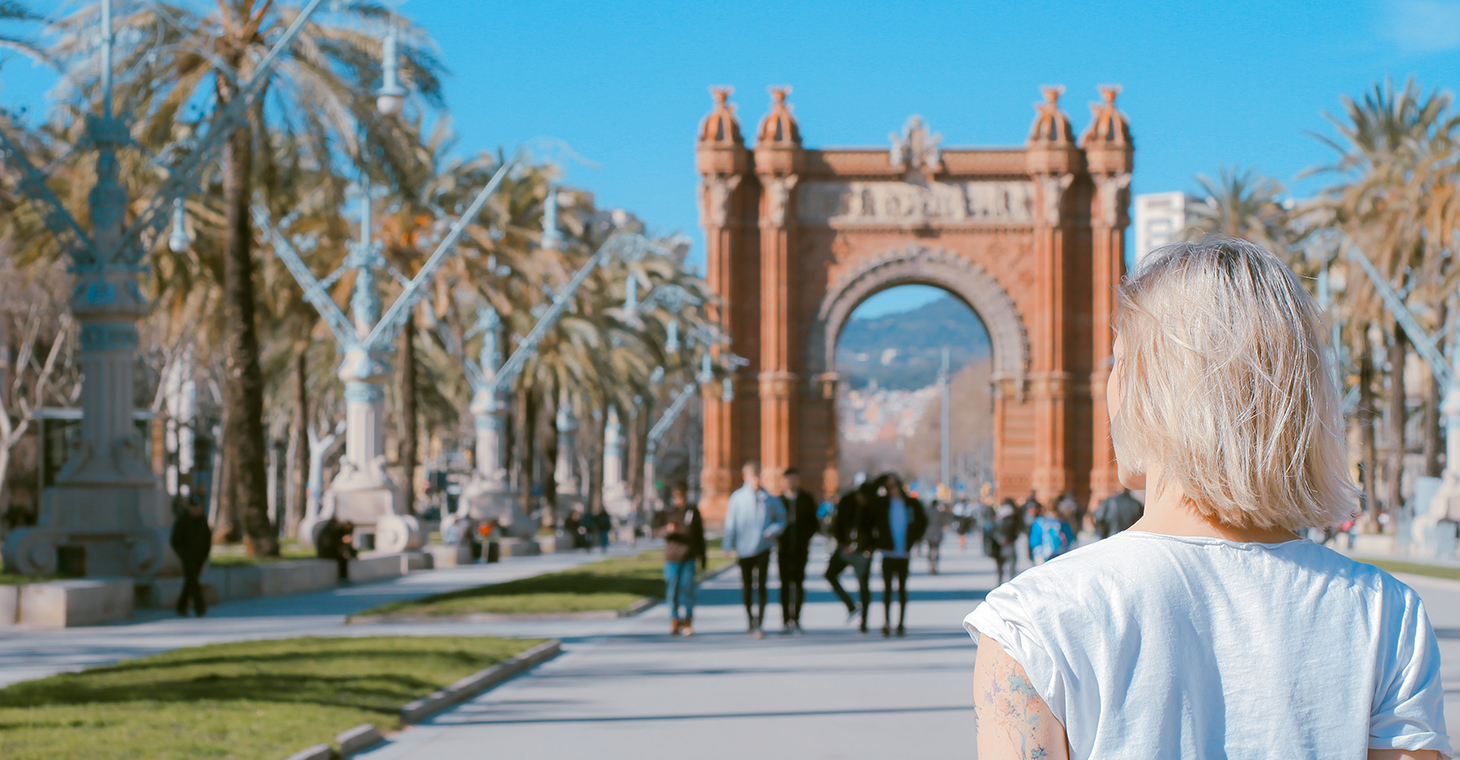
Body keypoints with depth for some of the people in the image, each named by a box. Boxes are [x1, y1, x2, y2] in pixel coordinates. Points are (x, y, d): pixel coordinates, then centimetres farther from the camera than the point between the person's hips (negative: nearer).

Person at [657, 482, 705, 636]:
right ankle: (674, 620, 11)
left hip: (689, 556, 0)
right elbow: (659, 532, -2)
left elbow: (700, 534, 14)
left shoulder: (693, 511, 8)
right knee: (672, 588, -1)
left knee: (687, 588, -6)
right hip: (672, 556, 0)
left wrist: (702, 555, 15)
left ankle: (688, 621, 5)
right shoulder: (668, 512, 4)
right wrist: (668, 530, -25)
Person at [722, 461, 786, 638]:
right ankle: (750, 620, 25)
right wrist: (729, 548, -5)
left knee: (761, 586, -10)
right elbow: (730, 523, 0)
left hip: (763, 548, 0)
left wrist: (773, 530, -10)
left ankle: (758, 623, -11)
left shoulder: (769, 499, 2)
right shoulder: (737, 497, -1)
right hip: (744, 549, 0)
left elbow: (781, 519, 11)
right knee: (746, 587, 9)